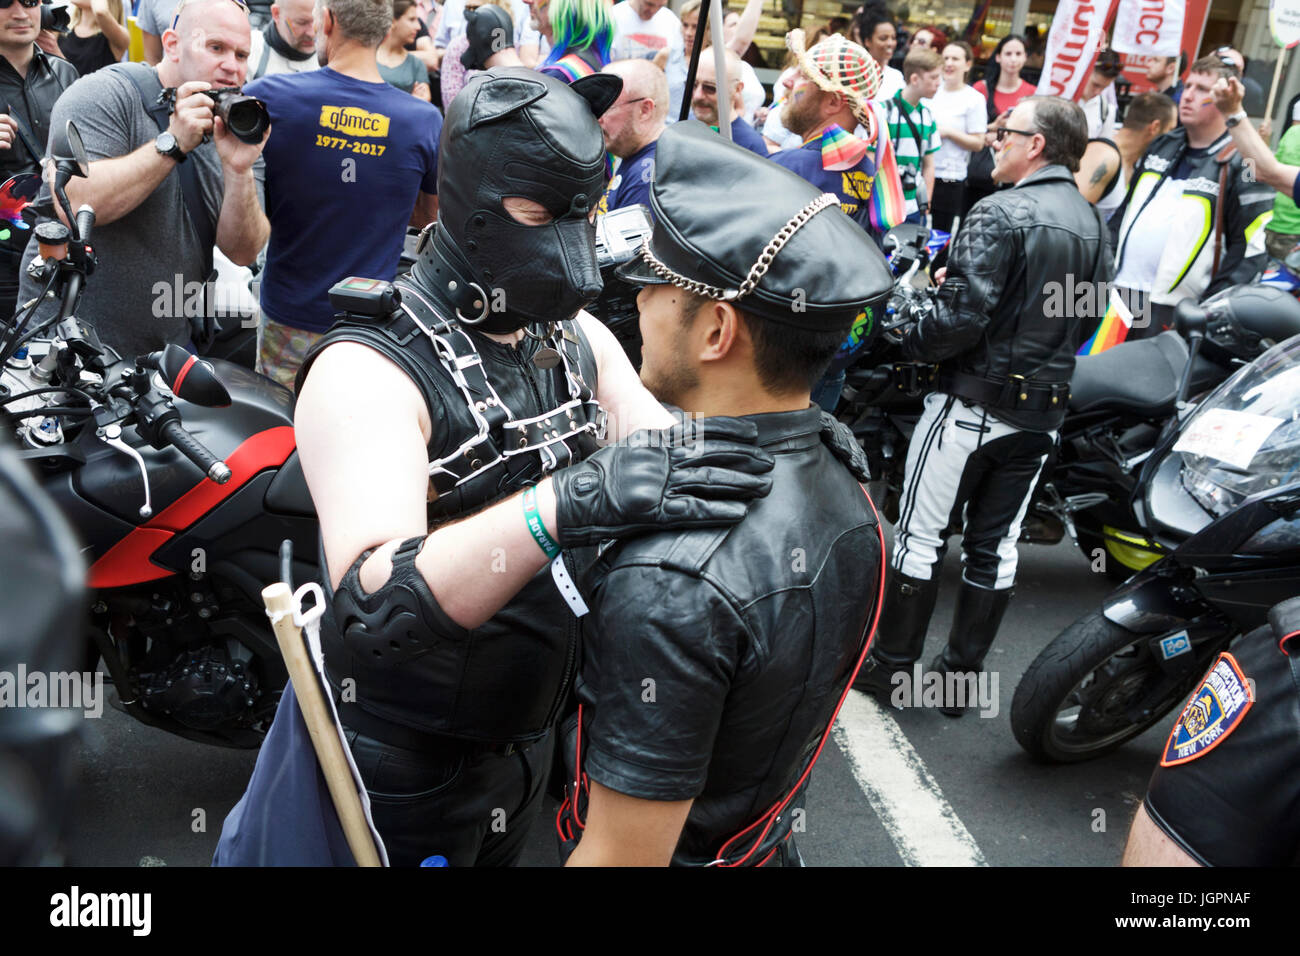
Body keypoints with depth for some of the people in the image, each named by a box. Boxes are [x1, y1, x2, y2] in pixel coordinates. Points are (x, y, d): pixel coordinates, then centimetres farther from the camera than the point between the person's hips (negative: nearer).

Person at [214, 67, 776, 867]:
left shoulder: (579, 339, -1)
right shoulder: (370, 370, -24)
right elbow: (372, 607, -36)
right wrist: (565, 502, -49)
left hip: (530, 735, 6)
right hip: (400, 764, -6)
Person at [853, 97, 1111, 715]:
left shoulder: (1002, 213, -15)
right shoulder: (1093, 225, 9)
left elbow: (963, 314, -23)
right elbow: (1087, 315, 15)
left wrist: (911, 343, -6)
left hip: (974, 400, -7)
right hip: (1043, 413, 7)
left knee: (921, 534, 4)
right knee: (996, 544, 12)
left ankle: (890, 664, 14)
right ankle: (963, 675, 22)